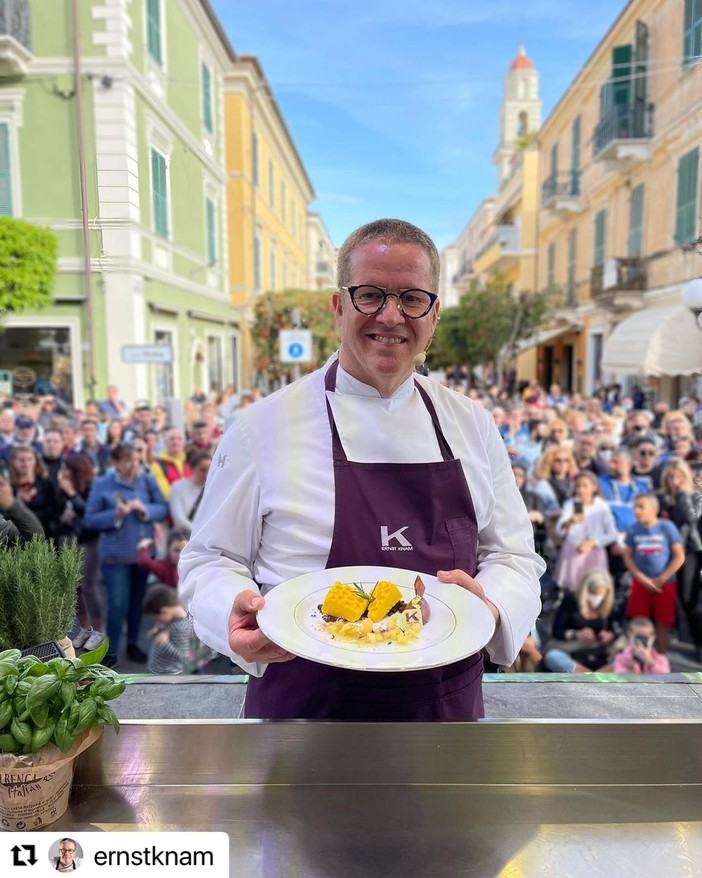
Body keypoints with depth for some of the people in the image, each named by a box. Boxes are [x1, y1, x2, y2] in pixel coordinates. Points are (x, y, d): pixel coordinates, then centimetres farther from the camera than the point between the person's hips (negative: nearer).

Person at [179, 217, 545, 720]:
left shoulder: (473, 425, 1)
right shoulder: (263, 427, -10)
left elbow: (513, 554, 5)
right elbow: (211, 560, -4)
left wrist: (493, 604, -16)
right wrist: (239, 615, -24)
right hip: (305, 711, -2)